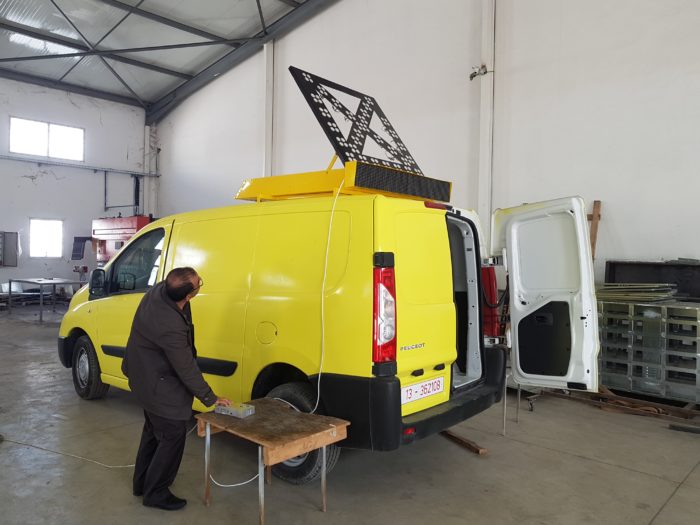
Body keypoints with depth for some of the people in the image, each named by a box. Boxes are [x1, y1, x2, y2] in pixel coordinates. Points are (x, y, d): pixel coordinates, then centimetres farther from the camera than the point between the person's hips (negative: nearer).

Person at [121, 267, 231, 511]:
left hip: (145, 378, 10)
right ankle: (156, 493, 22)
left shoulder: (158, 290, -15)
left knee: (153, 430, 25)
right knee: (172, 437, 6)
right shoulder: (171, 327, -37)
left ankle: (142, 482, 41)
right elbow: (187, 370, -24)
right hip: (161, 389, -10)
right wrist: (210, 398, -12)